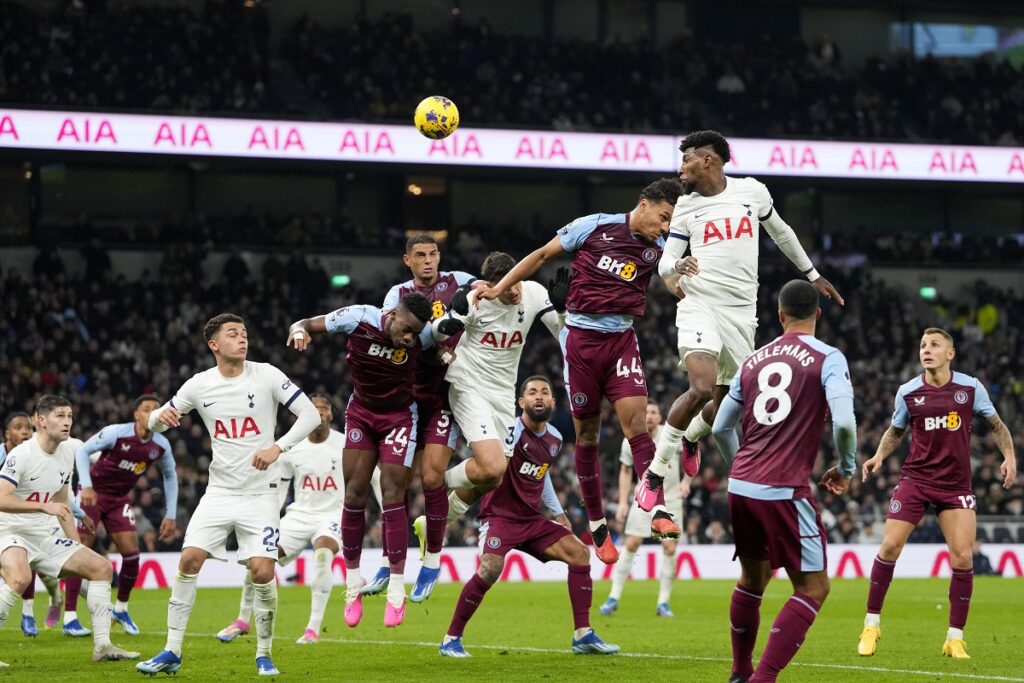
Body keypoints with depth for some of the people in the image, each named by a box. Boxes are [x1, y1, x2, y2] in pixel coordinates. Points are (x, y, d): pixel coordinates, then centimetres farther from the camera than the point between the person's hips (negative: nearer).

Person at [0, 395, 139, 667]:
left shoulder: (67, 453, 7)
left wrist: (77, 546, 15)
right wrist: (45, 506, -34)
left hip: (46, 535, 8)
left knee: (101, 567, 3)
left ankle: (102, 646, 7)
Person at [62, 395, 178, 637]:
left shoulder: (161, 446, -7)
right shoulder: (116, 433, -22)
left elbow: (170, 476, 9)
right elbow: (82, 450, -17)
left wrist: (171, 515, 5)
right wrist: (86, 485, -29)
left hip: (119, 499, 5)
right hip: (93, 493, -5)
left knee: (131, 551, -5)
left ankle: (121, 608, 18)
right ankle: (70, 617, -8)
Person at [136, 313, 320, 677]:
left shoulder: (266, 375, -6)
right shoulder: (199, 385, 1)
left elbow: (310, 415, -8)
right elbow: (156, 422, 10)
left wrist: (278, 448, -21)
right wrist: (160, 416, -15)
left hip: (260, 494, -2)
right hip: (219, 493, 2)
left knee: (263, 572, -11)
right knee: (189, 560, -10)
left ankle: (264, 654, 8)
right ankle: (172, 652, -1)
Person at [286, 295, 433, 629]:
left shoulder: (422, 336, -22)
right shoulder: (358, 318, -23)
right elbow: (306, 325, -14)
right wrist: (299, 329, -35)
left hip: (399, 416, -2)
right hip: (361, 411, 2)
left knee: (392, 495, -10)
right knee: (355, 492, -2)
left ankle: (396, 592, -5)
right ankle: (353, 585, 10)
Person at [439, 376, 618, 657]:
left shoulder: (554, 439, 9)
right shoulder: (512, 431, -14)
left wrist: (558, 511, 24)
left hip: (532, 519, 8)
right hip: (499, 516, -8)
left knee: (580, 553, -1)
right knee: (490, 568, -28)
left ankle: (583, 635, 5)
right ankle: (451, 639, -13)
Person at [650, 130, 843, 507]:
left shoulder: (752, 191, 6)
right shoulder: (685, 206, 6)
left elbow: (781, 233, 22)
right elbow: (665, 262, 7)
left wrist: (813, 275, 27)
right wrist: (675, 267, -17)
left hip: (741, 312, 2)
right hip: (700, 305, -2)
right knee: (702, 388, -23)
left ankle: (691, 439, 44)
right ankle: (655, 471, -12)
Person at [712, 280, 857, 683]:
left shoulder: (753, 360, 13)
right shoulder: (828, 359, -4)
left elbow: (720, 428, 19)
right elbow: (844, 422, -17)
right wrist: (846, 469, 2)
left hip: (741, 485, 6)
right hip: (784, 491, -6)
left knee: (753, 577, 24)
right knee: (813, 588, 1)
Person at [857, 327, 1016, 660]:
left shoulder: (971, 388, -2)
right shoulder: (908, 392, -1)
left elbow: (996, 425, 11)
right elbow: (896, 431, 16)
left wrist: (1009, 456, -4)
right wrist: (879, 456, -1)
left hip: (956, 485, 0)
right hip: (915, 479, 0)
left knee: (963, 558, -8)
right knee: (889, 547, -11)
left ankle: (955, 639, 4)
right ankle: (872, 626, 5)